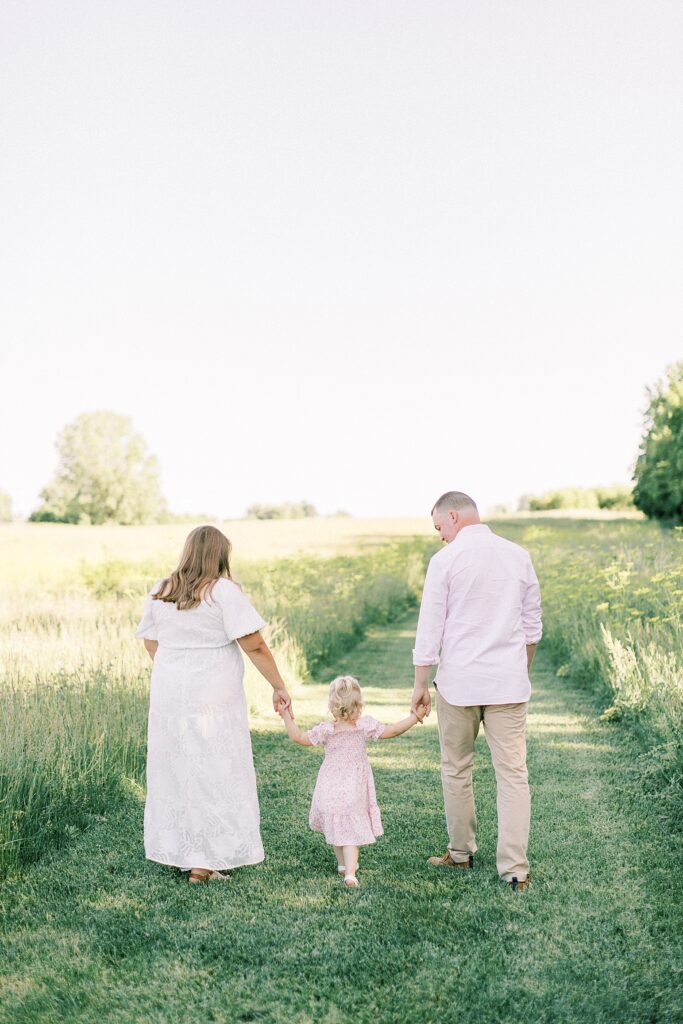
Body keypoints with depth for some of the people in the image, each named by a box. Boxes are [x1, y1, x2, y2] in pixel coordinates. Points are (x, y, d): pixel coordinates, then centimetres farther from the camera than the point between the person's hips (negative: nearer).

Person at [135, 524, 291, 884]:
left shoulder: (158, 592, 6)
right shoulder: (224, 591, -11)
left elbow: (151, 644, 13)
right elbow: (254, 646, -13)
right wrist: (279, 687, -6)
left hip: (168, 696, 6)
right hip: (214, 699, -6)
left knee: (174, 770, 15)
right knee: (213, 775, 3)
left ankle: (179, 852, 25)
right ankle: (203, 863, 6)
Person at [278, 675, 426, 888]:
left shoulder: (326, 730, -9)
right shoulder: (365, 725, -9)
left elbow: (299, 738, -2)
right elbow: (392, 731, -4)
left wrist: (287, 718, 10)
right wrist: (415, 717, 6)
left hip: (330, 791, 1)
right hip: (354, 793, -1)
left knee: (335, 828, 20)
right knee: (350, 831, 2)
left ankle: (343, 863, 37)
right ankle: (350, 873, -14)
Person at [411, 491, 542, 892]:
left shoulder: (446, 560, -7)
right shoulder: (519, 556, 5)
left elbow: (430, 629, -6)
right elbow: (532, 626, 13)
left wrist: (420, 683, 2)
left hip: (458, 682, -3)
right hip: (509, 683, 3)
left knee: (456, 770, 14)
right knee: (513, 773, 4)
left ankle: (462, 852, 25)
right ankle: (514, 868, 2)